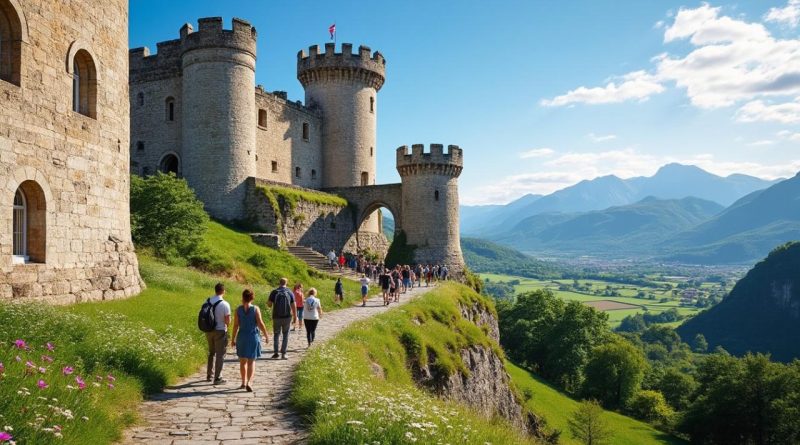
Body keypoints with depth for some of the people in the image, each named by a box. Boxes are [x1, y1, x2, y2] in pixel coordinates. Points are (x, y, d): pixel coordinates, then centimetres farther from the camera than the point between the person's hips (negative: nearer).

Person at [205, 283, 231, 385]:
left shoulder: (207, 302, -3)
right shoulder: (225, 304, -19)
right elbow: (228, 321, -15)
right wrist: (227, 324, 6)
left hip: (209, 330, 5)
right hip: (220, 331, -5)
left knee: (211, 353, 23)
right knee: (220, 354, 7)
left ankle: (209, 375, 31)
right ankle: (217, 378, 10)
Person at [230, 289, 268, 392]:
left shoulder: (238, 309, -4)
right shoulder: (255, 309, -8)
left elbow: (235, 325, -4)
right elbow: (260, 324, -10)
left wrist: (233, 339, 4)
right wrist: (266, 335, 3)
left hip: (242, 337, 1)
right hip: (253, 337, -1)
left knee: (243, 361, 17)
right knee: (251, 361, 6)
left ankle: (244, 382, 27)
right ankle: (249, 382, -10)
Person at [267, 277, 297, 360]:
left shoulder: (274, 292, -3)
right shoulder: (290, 293, -2)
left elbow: (269, 305, -2)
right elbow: (293, 307, -3)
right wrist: (295, 317, 6)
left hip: (276, 317, 0)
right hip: (287, 317, 0)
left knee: (276, 334, 15)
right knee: (285, 335, 10)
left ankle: (275, 352, 4)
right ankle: (283, 353, 4)